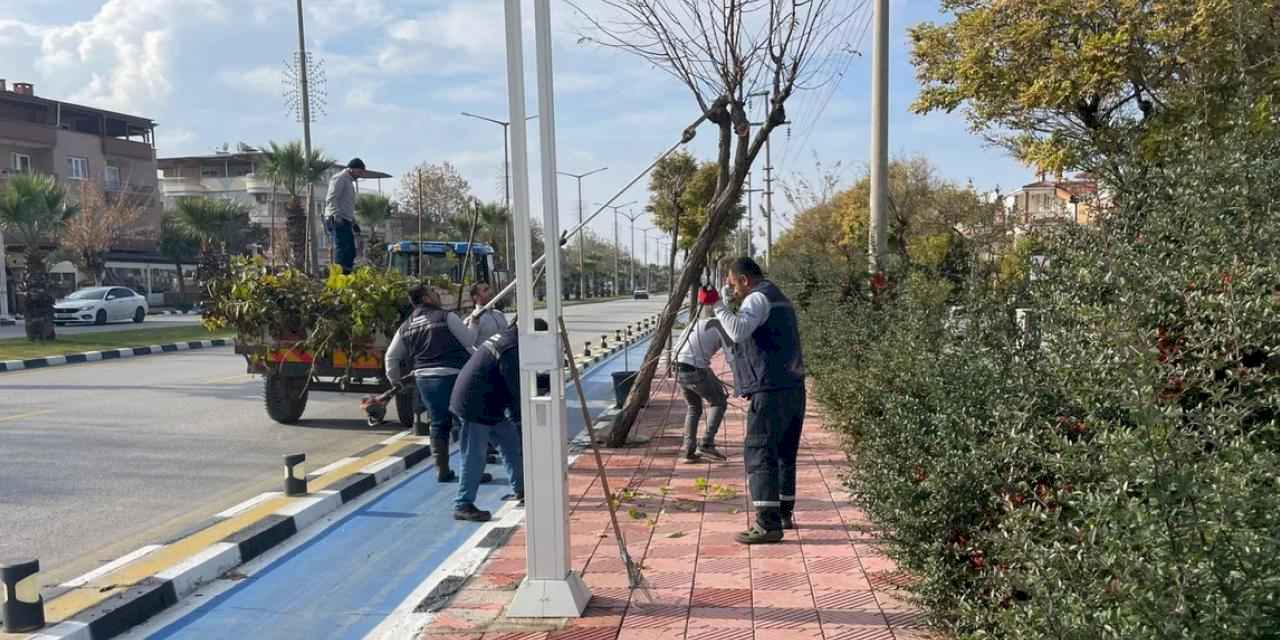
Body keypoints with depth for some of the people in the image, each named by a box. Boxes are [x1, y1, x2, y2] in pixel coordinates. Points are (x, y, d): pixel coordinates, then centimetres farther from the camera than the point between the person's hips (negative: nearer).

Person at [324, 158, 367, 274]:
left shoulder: (349, 181, 26)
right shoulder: (340, 178, -4)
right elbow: (331, 199, -16)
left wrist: (354, 222, 26)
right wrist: (336, 216, -29)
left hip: (345, 221, 10)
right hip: (337, 221, -10)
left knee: (350, 252, 5)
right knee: (342, 251, -16)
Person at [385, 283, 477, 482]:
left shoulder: (406, 327, 12)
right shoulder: (445, 317, -6)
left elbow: (391, 356, 17)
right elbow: (469, 340, -4)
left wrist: (395, 380, 31)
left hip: (424, 378, 6)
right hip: (452, 376, -5)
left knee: (439, 423, 16)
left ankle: (442, 470, 18)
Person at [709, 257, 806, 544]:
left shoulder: (758, 298, -9)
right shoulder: (778, 297, 23)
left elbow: (738, 331, -26)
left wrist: (720, 306, -13)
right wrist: (726, 302, 22)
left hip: (771, 391, -10)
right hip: (794, 388, 10)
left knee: (759, 453, -9)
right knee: (785, 453, 18)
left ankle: (768, 523, -12)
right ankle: (784, 513, 29)